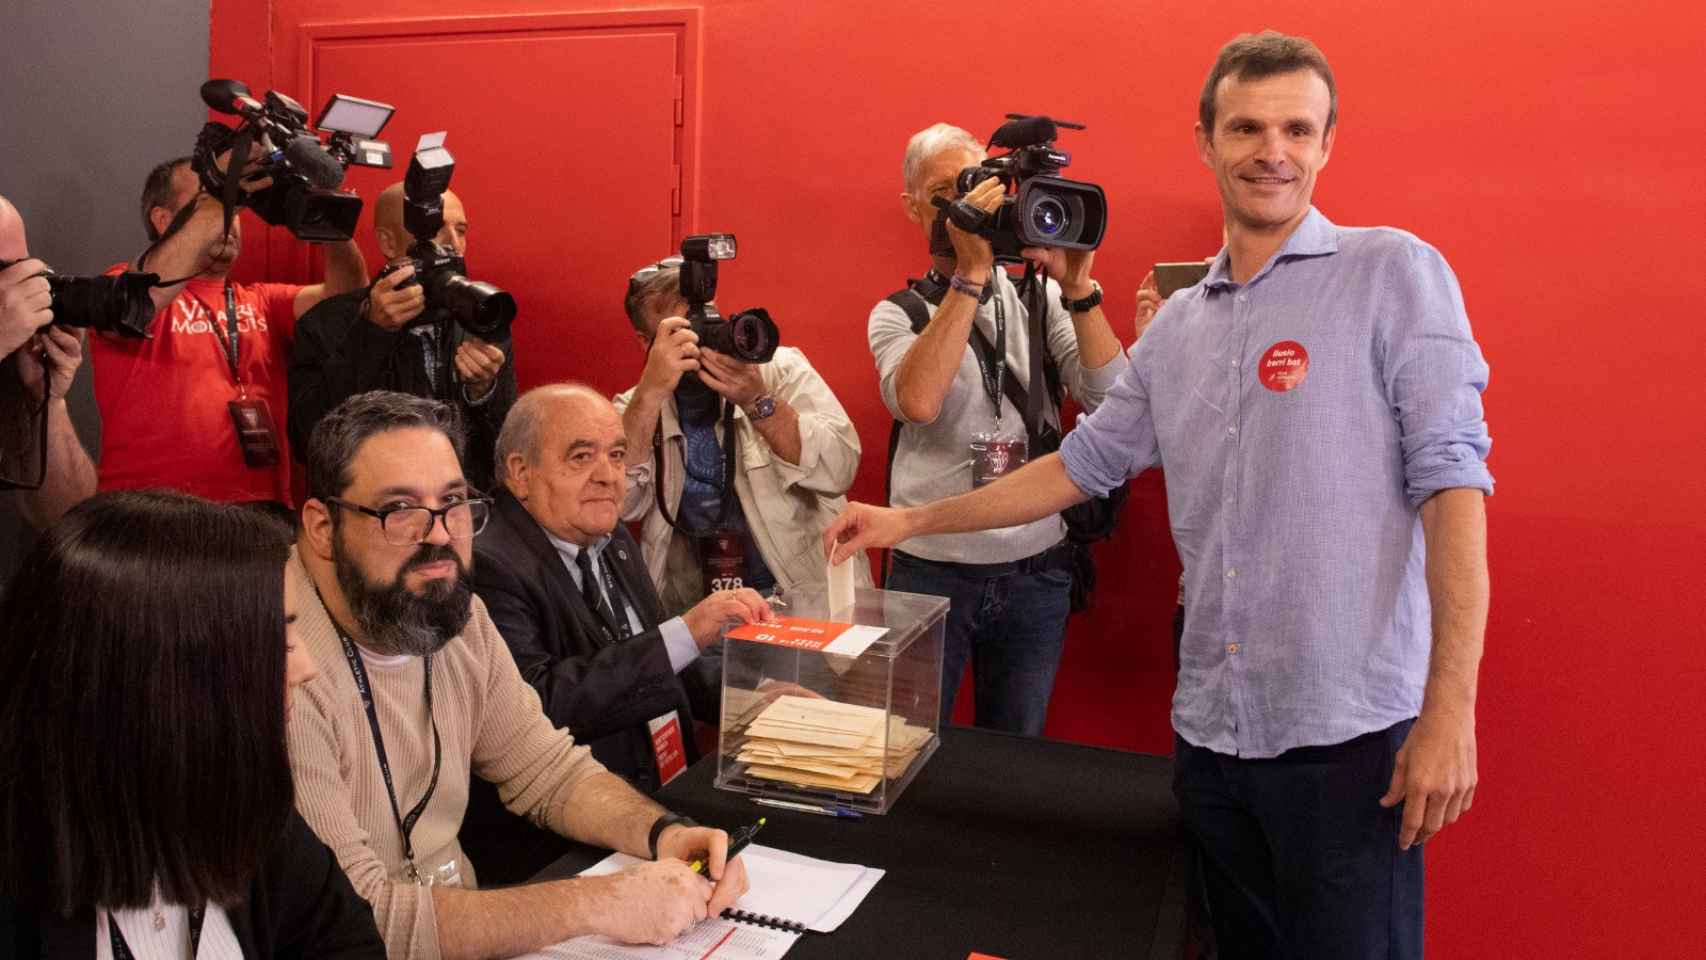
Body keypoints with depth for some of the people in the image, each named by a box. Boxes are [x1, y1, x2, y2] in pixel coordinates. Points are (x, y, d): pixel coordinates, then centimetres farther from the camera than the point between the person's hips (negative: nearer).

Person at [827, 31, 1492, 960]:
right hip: (1213, 727, 5)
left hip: (1350, 733, -5)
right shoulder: (1178, 327, 12)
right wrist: (909, 520, 15)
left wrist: (1449, 712, -17)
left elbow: (1449, 480, -11)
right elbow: (1082, 463, 17)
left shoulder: (1392, 273, -5)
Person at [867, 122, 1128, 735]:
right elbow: (918, 402, -22)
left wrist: (1077, 287, -18)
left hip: (1036, 574, 2)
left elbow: (1109, 397, -9)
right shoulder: (898, 314, 0)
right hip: (931, 572, -1)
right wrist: (970, 272, -21)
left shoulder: (1039, 298, 4)